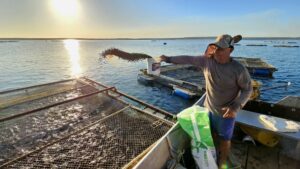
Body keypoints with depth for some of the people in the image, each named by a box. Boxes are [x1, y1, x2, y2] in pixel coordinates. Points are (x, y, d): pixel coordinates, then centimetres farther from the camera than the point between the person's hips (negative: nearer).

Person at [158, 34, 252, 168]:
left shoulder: (239, 69, -21)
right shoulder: (207, 60, -12)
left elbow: (247, 89, -11)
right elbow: (188, 59, -4)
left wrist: (236, 106, -25)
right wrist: (168, 59, 2)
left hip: (226, 112, -3)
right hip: (209, 107, 4)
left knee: (224, 139, 17)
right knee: (212, 134, 25)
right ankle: (214, 155, 54)